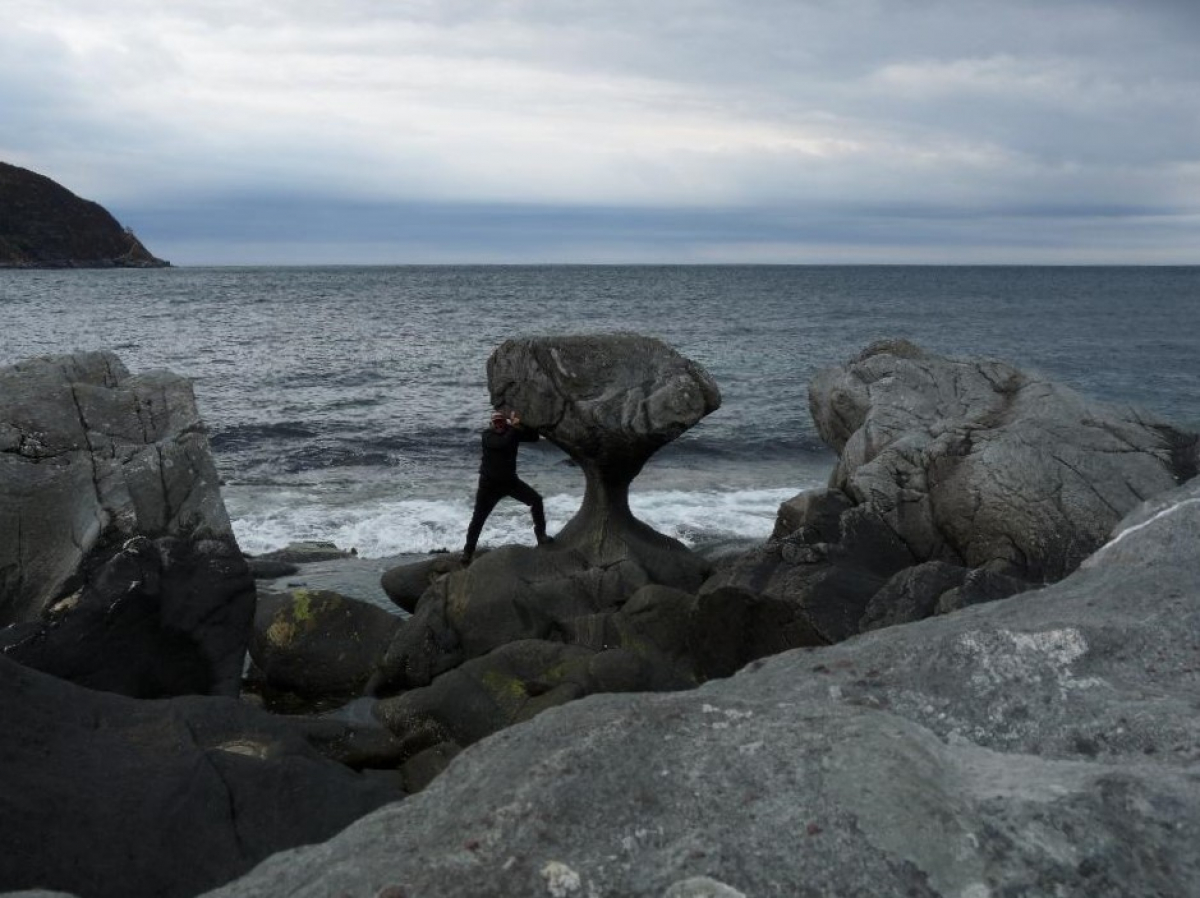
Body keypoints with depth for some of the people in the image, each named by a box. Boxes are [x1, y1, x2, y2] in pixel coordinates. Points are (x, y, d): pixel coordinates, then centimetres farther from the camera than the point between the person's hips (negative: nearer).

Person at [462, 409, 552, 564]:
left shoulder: (513, 432, -2)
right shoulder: (488, 435, -15)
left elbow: (534, 437, -10)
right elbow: (502, 443, -33)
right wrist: (514, 427, -27)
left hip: (510, 480, 3)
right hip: (489, 483, -3)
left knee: (536, 499, -9)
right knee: (478, 519, -2)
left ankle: (540, 534, 6)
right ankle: (468, 551, 10)